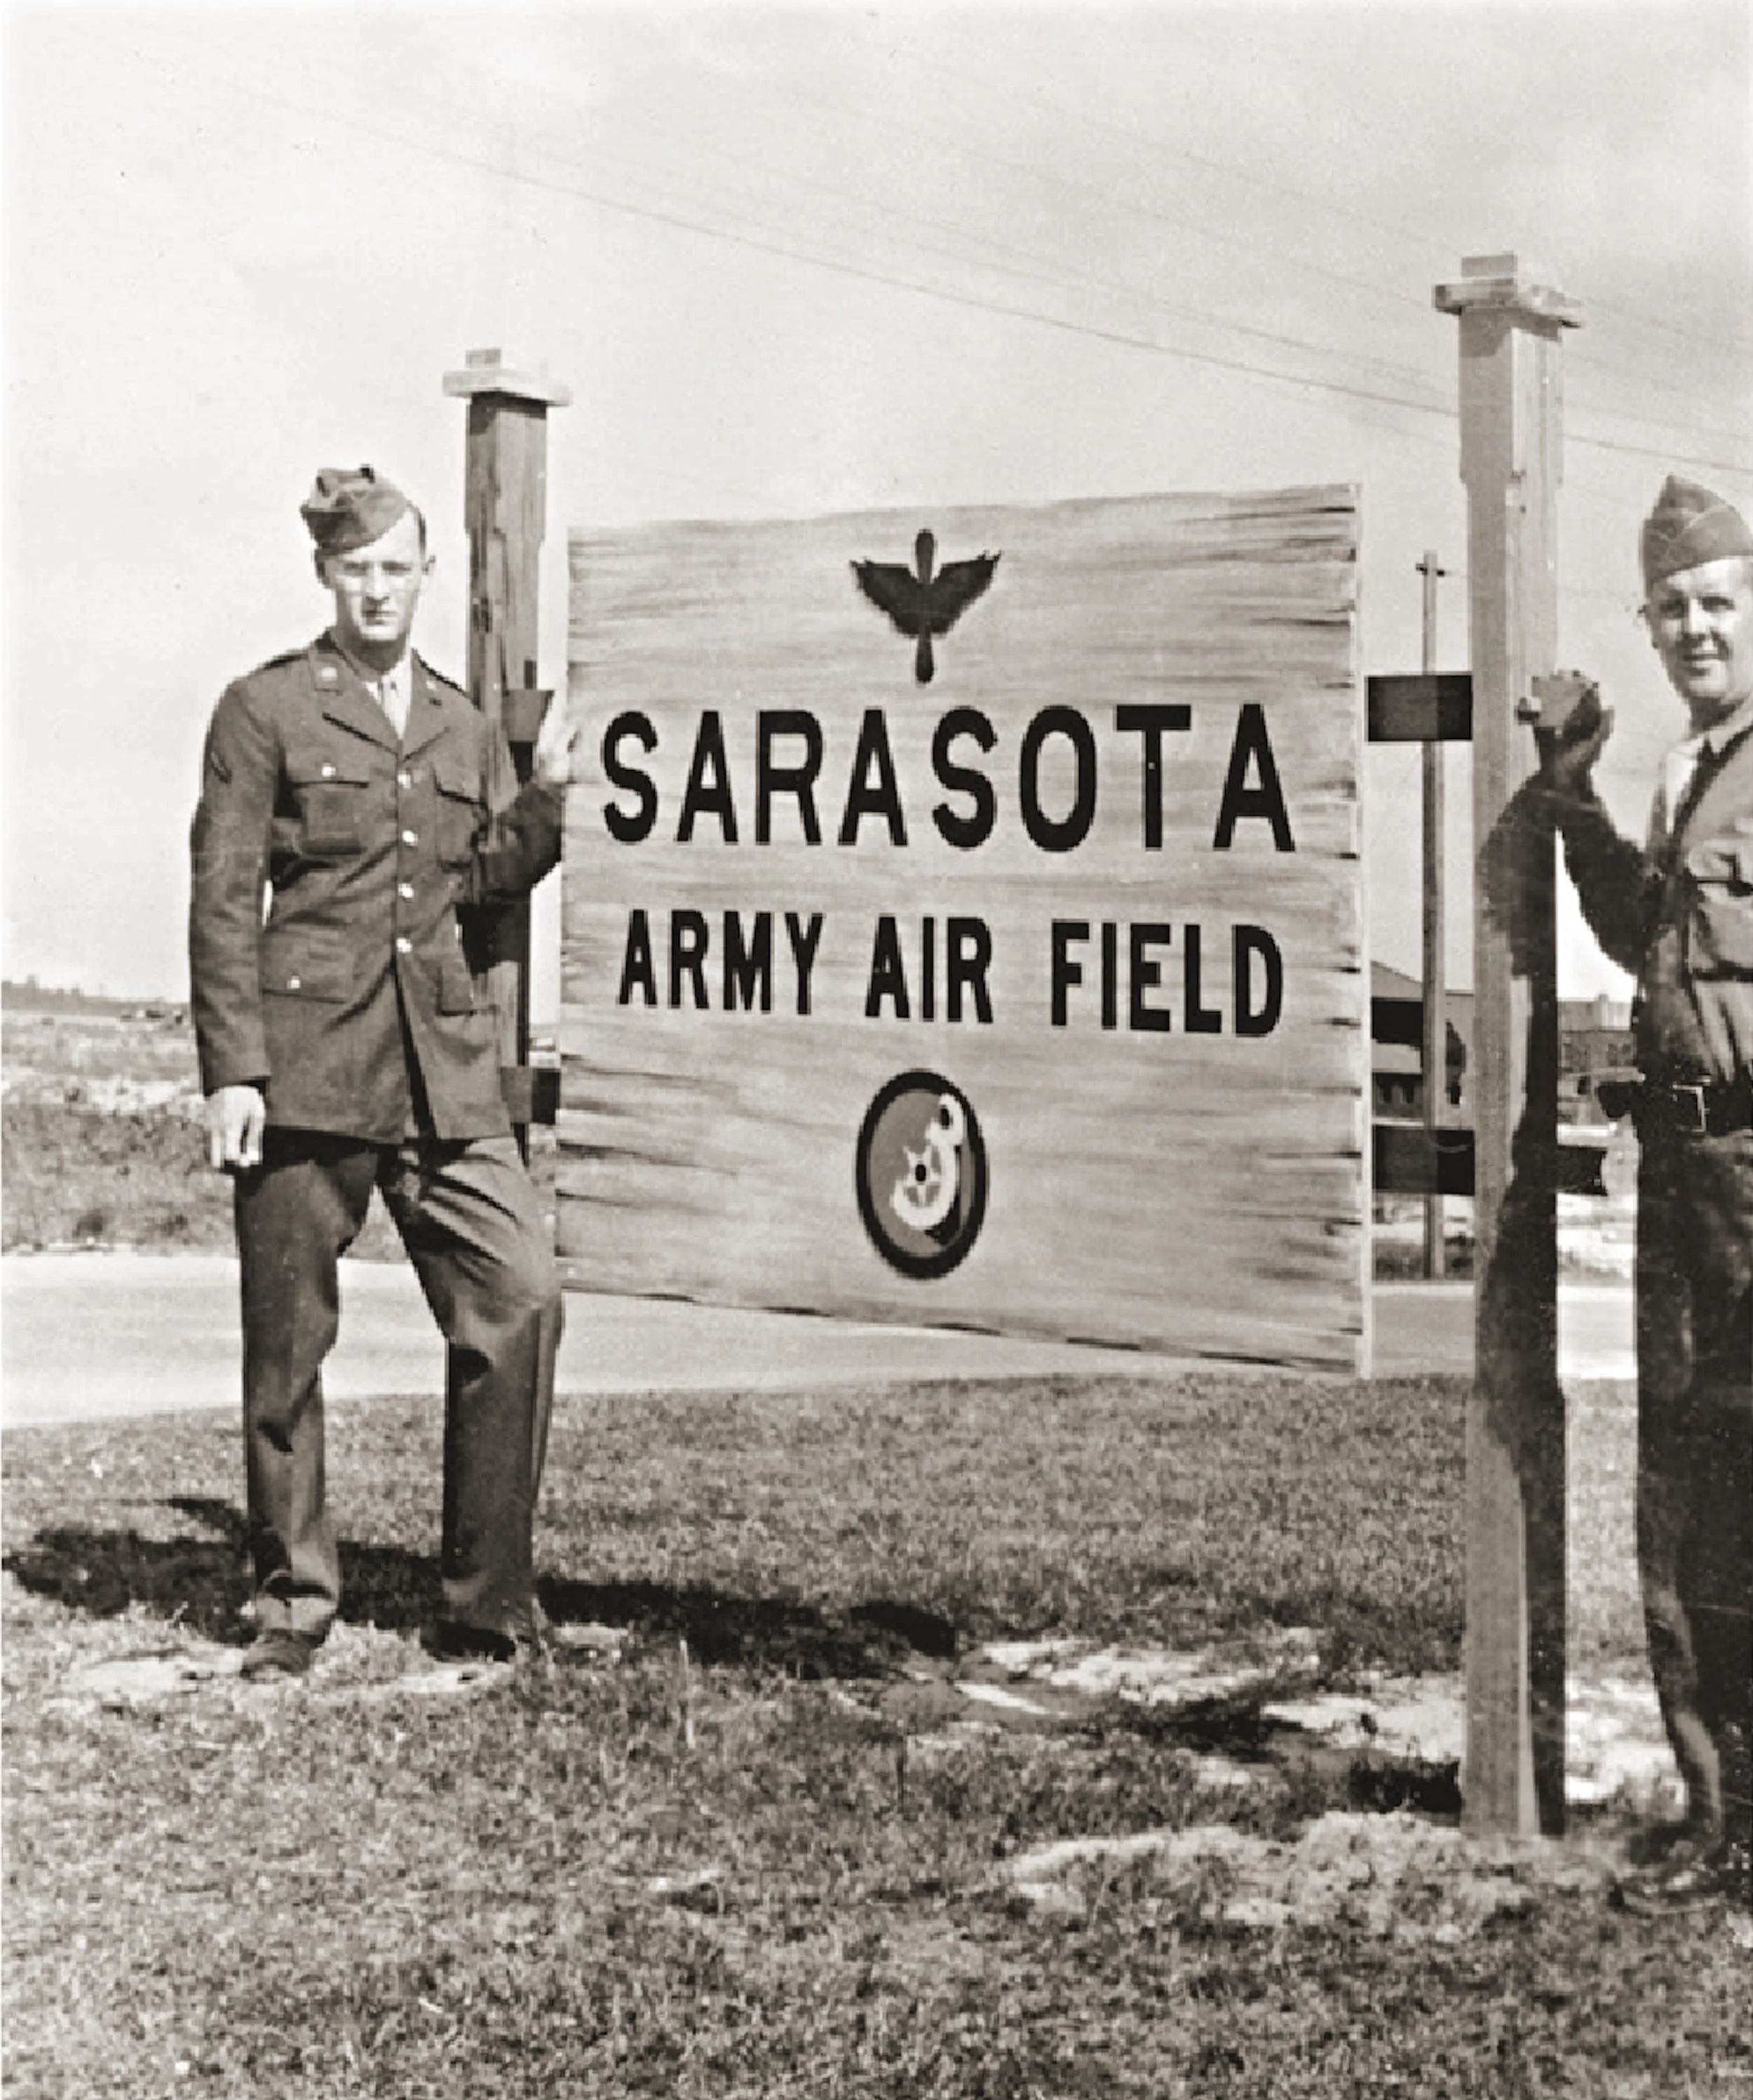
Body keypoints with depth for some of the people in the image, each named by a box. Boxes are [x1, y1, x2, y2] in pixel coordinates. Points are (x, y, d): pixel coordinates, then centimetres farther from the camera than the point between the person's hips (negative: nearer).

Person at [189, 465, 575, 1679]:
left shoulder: (463, 728, 17)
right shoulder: (266, 711, 3)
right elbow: (222, 903, -1)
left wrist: (544, 799, 5)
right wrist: (231, 1070, -8)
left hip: (444, 1074, 4)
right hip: (306, 1066, -4)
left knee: (523, 1298, -9)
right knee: (287, 1348, 2)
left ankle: (488, 1604, 2)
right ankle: (296, 1600, 19)